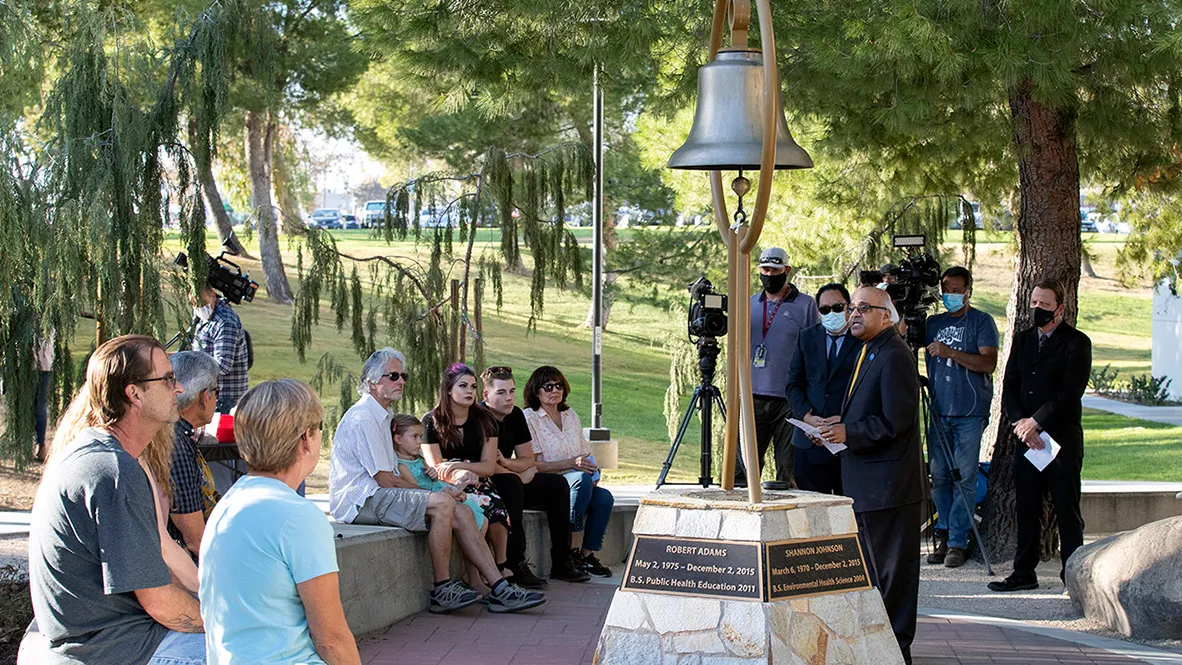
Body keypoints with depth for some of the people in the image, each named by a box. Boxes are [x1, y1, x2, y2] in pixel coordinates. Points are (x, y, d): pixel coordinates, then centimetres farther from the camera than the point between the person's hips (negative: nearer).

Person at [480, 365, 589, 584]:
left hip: (513, 484, 9)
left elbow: (528, 460, 8)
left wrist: (505, 463, -13)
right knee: (511, 483, -36)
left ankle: (561, 561, -2)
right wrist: (518, 474, -12)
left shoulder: (515, 415, 6)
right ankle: (516, 564, -36)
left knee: (557, 484, -1)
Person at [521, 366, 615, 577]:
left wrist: (592, 469, -3)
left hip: (577, 481, 6)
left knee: (604, 497, -25)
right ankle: (573, 550, -27)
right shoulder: (529, 418, -4)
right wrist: (570, 464, -20)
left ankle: (588, 554, -15)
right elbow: (532, 465, -12)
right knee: (582, 479, -35)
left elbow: (585, 453, 21)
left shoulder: (571, 415, 17)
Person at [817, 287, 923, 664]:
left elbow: (896, 421, -22)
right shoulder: (868, 352, 16)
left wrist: (849, 433, -19)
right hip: (865, 480, 10)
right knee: (870, 564, 17)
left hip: (887, 482, -10)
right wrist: (837, 428, 8)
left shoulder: (894, 356, -16)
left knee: (891, 568, -2)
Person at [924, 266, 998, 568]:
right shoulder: (933, 323, 15)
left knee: (964, 478, -5)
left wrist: (951, 352, -19)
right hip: (939, 411, 4)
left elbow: (988, 363, -9)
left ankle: (958, 542, -1)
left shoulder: (982, 321, 1)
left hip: (970, 413, -4)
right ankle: (943, 536, 13)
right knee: (939, 476, 4)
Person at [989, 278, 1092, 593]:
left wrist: (1035, 422, -13)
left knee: (1067, 510, 0)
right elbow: (1009, 386, 9)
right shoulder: (1022, 339, 14)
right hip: (1026, 437, 5)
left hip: (1062, 437, -5)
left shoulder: (1076, 342, -4)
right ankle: (1024, 573, 14)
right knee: (1026, 508, 7)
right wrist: (1019, 422, -7)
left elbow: (1070, 392, -12)